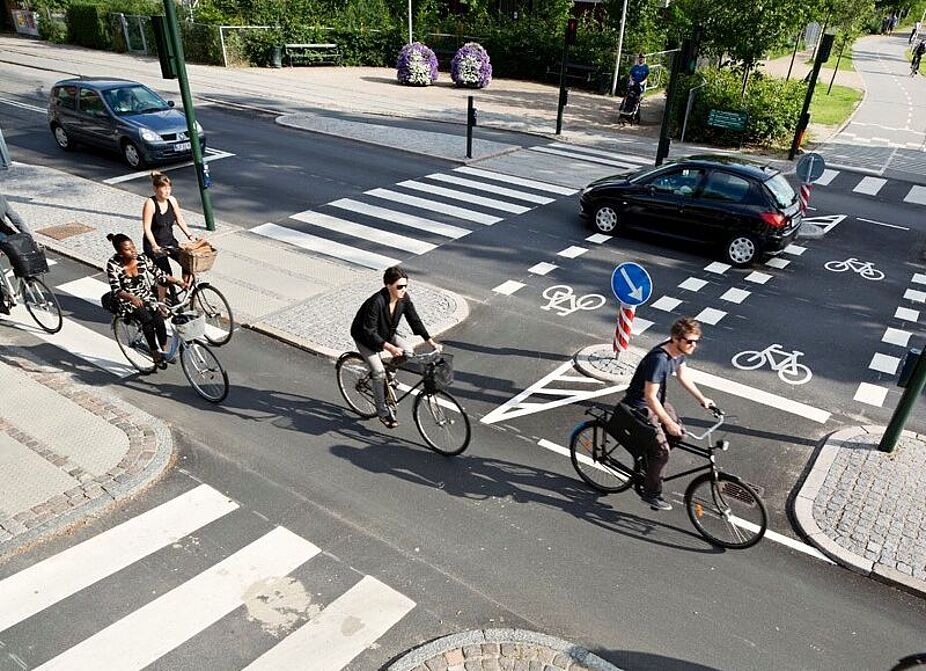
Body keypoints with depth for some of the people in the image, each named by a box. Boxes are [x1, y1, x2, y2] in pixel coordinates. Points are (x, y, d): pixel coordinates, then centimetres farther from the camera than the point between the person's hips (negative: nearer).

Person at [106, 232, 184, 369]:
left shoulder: (142, 258, -7)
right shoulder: (113, 265, -17)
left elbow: (159, 274, 1)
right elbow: (116, 290, -24)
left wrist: (178, 282, -10)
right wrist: (132, 297, -42)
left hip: (146, 296, 3)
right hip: (127, 300, -3)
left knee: (159, 319, -24)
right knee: (147, 320, -29)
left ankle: (165, 351, -7)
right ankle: (155, 354, -17)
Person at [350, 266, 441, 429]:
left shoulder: (404, 298, -17)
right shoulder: (376, 302, -36)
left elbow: (415, 321, -11)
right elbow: (369, 332, -34)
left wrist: (431, 342, -19)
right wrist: (390, 348, -43)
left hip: (386, 333, 6)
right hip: (365, 337, -6)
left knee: (409, 350, -13)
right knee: (379, 372, -17)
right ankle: (383, 411, 1)